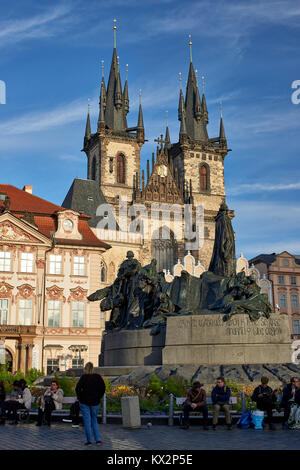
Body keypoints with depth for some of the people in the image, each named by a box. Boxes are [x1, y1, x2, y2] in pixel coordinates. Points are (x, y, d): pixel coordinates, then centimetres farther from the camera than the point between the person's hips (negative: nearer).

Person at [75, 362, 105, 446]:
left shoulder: (83, 377, -9)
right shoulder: (98, 377, -1)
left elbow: (78, 388, -15)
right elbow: (103, 388, -3)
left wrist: (80, 398, -3)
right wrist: (98, 397, 5)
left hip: (84, 402, -3)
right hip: (95, 402, 3)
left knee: (87, 421, 4)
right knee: (94, 420, 16)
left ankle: (89, 440, 4)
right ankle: (98, 439, 7)